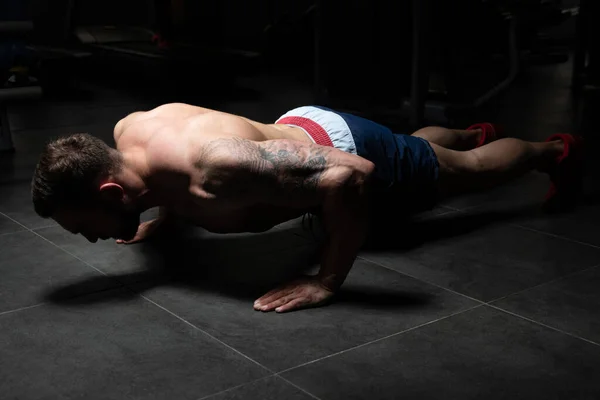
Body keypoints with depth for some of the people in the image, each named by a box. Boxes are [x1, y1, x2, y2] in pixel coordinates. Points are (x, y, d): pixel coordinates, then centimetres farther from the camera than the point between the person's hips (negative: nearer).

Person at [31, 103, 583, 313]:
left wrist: (328, 281, -41)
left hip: (347, 148, -7)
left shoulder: (212, 172, -46)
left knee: (469, 170, 22)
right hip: (301, 127, 7)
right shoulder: (129, 132, -21)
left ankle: (557, 151, 49)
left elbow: (352, 174, -46)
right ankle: (473, 132, 68)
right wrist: (164, 217, 2)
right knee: (416, 145, 38)